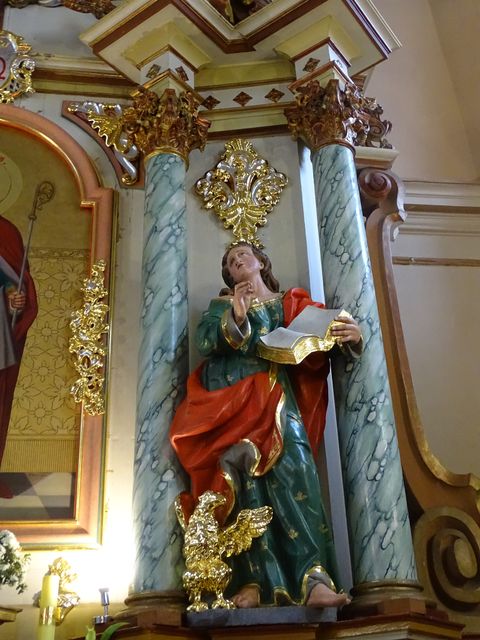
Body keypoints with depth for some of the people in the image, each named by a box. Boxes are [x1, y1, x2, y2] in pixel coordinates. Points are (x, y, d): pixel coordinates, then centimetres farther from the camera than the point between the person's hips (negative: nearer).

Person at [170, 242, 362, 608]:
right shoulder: (222, 304, 19)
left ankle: (312, 579, -29)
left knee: (293, 472, -20)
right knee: (246, 481, -14)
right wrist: (235, 317, -16)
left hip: (274, 396, 0)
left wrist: (351, 335, -17)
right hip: (230, 398, 0)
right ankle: (257, 581, -16)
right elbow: (203, 340, 1)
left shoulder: (289, 304, 19)